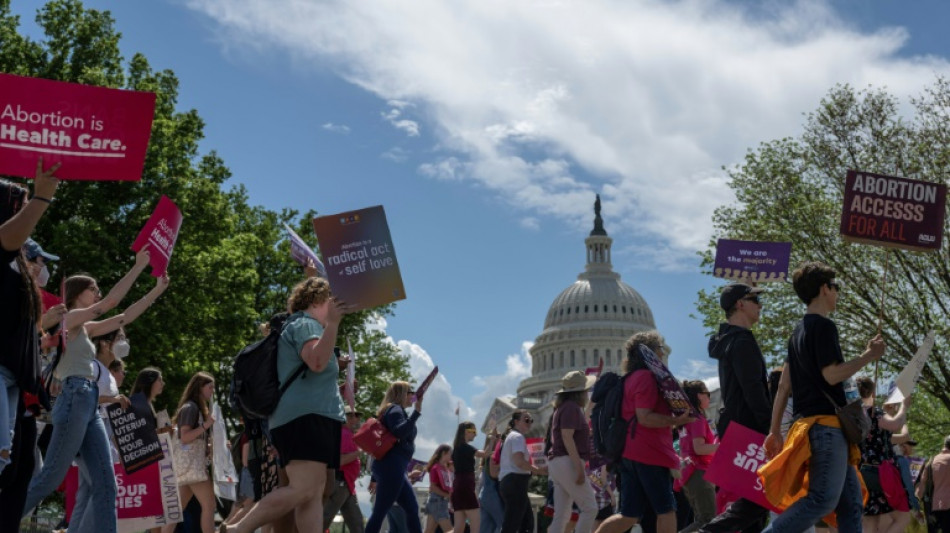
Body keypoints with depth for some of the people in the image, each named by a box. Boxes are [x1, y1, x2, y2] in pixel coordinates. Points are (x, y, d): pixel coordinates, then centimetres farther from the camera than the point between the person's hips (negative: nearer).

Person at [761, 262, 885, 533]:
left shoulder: (799, 331, 19)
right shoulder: (824, 326, -8)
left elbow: (784, 385, 18)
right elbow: (832, 375, -17)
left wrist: (775, 431, 18)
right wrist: (869, 356, -5)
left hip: (810, 424, 10)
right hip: (826, 424, -10)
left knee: (851, 504, 8)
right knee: (823, 499, -17)